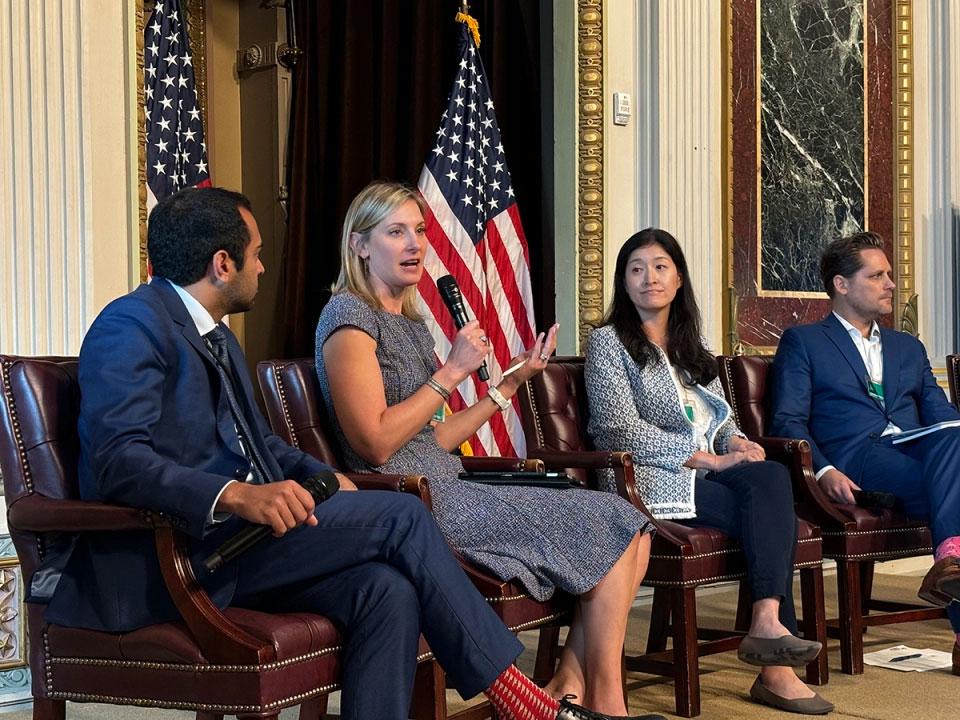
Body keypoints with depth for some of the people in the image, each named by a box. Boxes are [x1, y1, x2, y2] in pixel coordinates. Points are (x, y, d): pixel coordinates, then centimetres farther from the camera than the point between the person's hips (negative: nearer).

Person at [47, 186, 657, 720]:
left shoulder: (218, 339, 22)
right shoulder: (132, 326, -8)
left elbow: (261, 444, 27)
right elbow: (118, 462, -22)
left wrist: (322, 478, 5)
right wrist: (237, 496, -35)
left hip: (227, 544, 8)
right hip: (175, 552, -8)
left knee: (388, 588, -19)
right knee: (400, 515, -16)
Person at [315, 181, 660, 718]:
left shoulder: (411, 324, 19)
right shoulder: (349, 315, -7)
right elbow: (376, 444, -16)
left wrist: (514, 380, 15)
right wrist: (452, 372, -12)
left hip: (445, 488, 9)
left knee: (627, 532, -1)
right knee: (607, 525, -8)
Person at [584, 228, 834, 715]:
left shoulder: (691, 347, 24)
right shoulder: (608, 342, 4)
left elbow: (721, 418, 22)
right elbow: (623, 431, -8)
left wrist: (736, 442, -4)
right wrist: (709, 459, -14)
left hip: (707, 470, 6)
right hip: (652, 479, -5)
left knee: (772, 478, -28)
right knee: (773, 516, -26)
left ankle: (768, 623, -36)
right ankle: (775, 670, -30)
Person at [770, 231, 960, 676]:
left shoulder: (909, 348, 31)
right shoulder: (802, 342, 15)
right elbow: (789, 421, 3)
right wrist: (823, 470, -16)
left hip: (918, 452, 4)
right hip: (854, 458, -4)